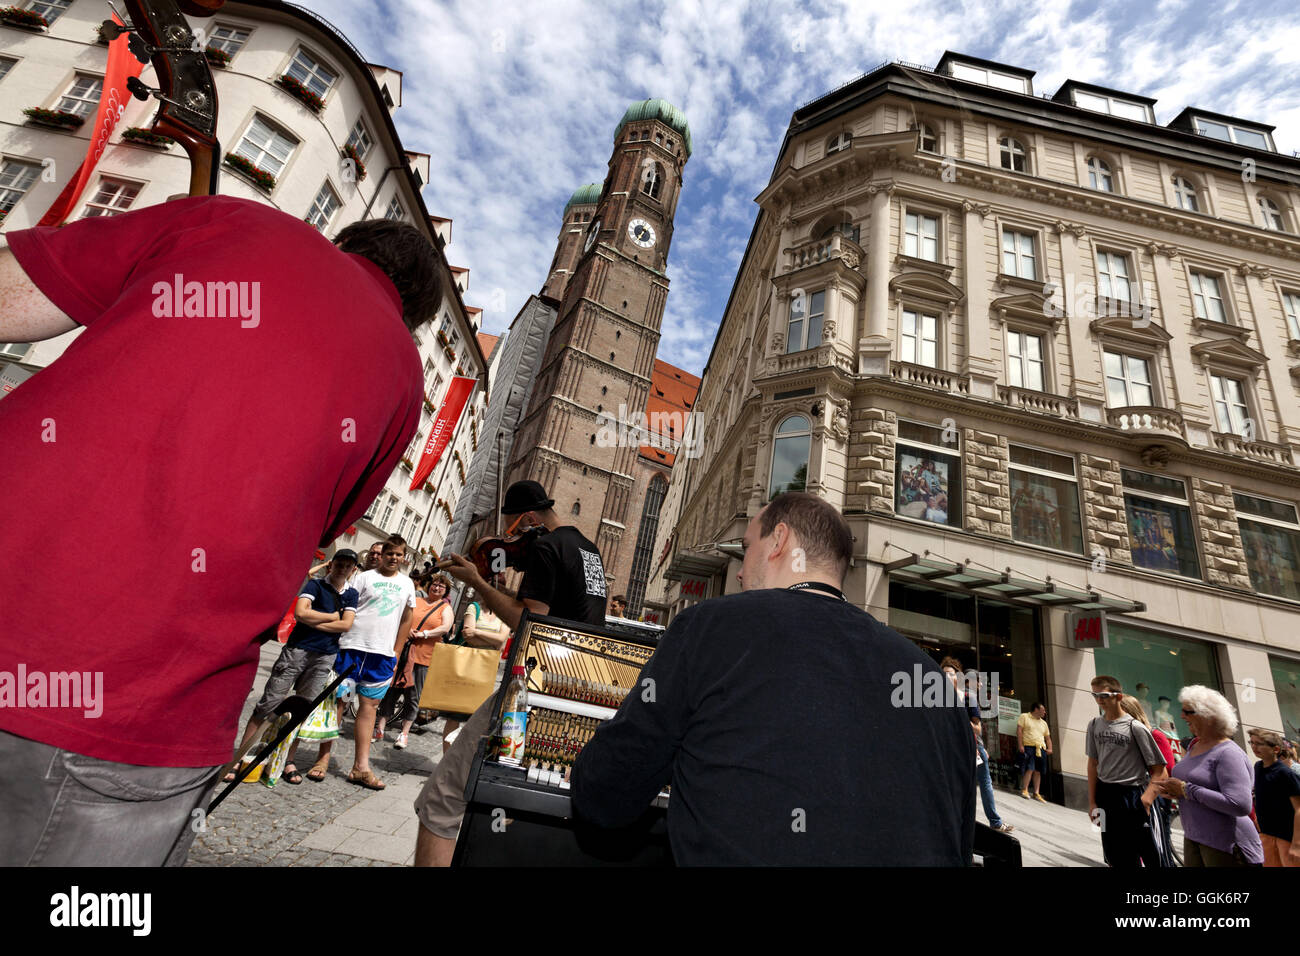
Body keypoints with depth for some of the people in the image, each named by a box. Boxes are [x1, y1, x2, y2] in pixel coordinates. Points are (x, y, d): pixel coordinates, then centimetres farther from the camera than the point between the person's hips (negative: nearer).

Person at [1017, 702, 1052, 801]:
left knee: (1038, 771, 2)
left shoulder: (1043, 722, 24)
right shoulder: (1024, 717, 4)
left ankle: (1037, 793, 8)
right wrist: (1020, 745, -12)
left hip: (1041, 749, 6)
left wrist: (1050, 748, 6)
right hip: (1028, 747, -6)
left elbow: (1048, 737, 24)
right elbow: (1019, 731, -4)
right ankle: (1024, 790, -8)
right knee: (1029, 769, -15)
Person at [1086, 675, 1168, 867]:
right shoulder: (1094, 725, 3)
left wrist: (1144, 802, -17)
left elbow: (1159, 771, -9)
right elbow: (1093, 764, 8)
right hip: (1105, 794, 5)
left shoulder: (1135, 727, -11)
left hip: (1131, 794, -4)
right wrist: (1092, 802, 6)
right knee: (1114, 856, 12)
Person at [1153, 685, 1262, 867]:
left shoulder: (1228, 753, -17)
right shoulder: (1195, 746, 8)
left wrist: (1186, 790, -21)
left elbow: (1240, 805, -26)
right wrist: (1175, 791, 0)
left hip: (1226, 846, -8)